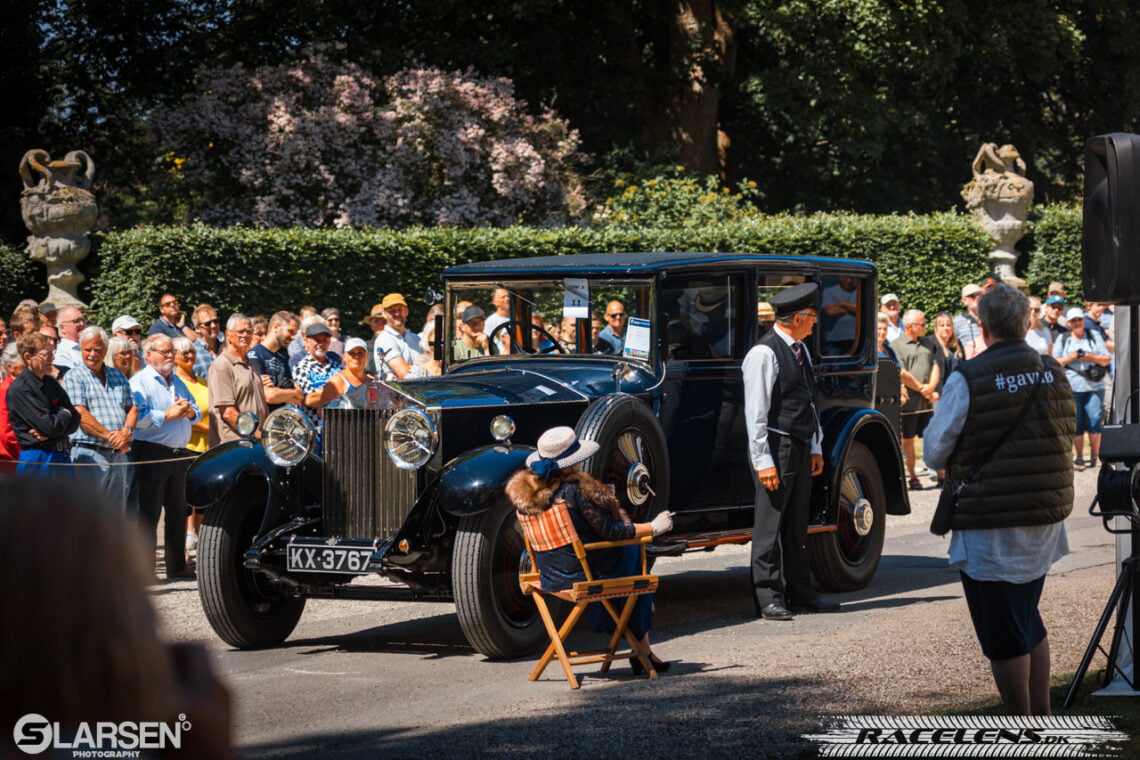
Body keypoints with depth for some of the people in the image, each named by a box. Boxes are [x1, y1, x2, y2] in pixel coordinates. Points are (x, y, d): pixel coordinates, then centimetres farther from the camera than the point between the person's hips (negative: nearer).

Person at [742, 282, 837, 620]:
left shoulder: (800, 349, 14)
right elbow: (756, 411, -16)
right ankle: (768, 598, 0)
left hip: (800, 448, 9)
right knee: (770, 525, -4)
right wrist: (763, 460, -19)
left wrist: (815, 447, 17)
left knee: (797, 525, 13)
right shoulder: (764, 354, -14)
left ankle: (799, 592, 19)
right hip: (776, 447, -9)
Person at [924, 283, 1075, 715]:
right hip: (1046, 519, 6)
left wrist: (955, 466, 13)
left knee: (1002, 634, 3)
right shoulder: (1054, 375, 3)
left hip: (990, 529, -6)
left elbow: (934, 454, -7)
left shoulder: (968, 379, -14)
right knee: (1029, 622, 22)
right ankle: (1042, 718, 27)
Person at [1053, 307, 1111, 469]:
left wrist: (1094, 358, -10)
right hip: (1072, 388, 0)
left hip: (1094, 387, 0)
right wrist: (1069, 358, -9)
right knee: (1076, 423, -3)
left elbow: (1107, 359, 9)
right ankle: (1079, 457, 6)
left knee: (1094, 421, -5)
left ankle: (1095, 456, 6)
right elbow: (1055, 362, 8)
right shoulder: (1062, 340, 11)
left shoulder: (1094, 337, 12)